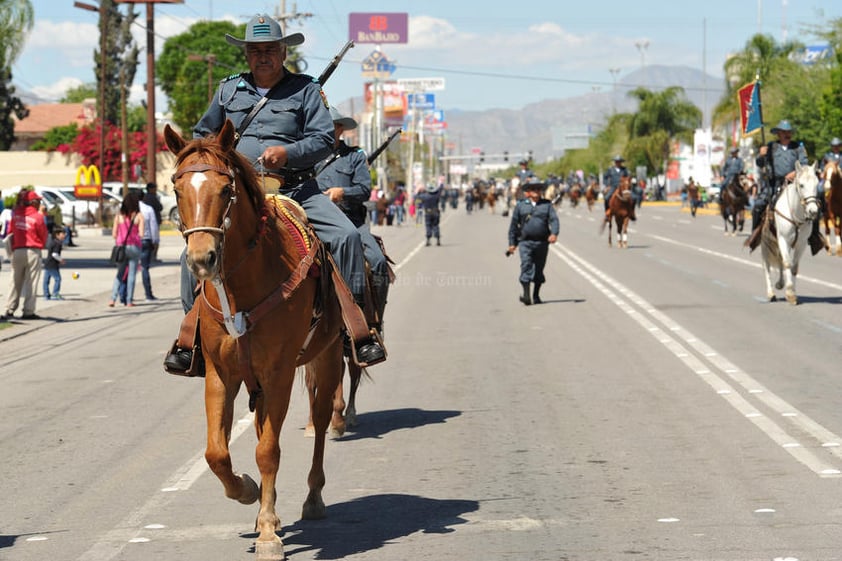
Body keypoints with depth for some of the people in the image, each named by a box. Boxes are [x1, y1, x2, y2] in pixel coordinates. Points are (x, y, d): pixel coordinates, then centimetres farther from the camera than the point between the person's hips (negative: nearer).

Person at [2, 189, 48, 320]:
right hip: (33, 251, -4)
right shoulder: (37, 217, -9)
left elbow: (11, 232, 9)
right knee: (31, 282, 0)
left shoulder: (16, 215, 3)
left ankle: (10, 310, 8)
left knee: (15, 282, 11)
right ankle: (28, 311, -1)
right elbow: (43, 235, 0)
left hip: (17, 251, 4)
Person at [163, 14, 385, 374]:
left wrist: (288, 152, -19)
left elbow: (323, 140, -1)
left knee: (346, 235, -23)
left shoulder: (305, 90, 7)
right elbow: (201, 135, 29)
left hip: (296, 189, -2)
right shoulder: (229, 90, 16)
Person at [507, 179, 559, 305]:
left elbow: (554, 219, -3)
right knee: (526, 265, -17)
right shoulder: (520, 205, 8)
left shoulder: (547, 204, 9)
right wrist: (512, 243, 7)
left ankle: (536, 295, 21)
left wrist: (554, 233, -22)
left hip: (542, 242, 2)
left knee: (539, 269, 9)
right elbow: (514, 224, 11)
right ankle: (526, 294, -23)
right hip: (525, 242, -2)